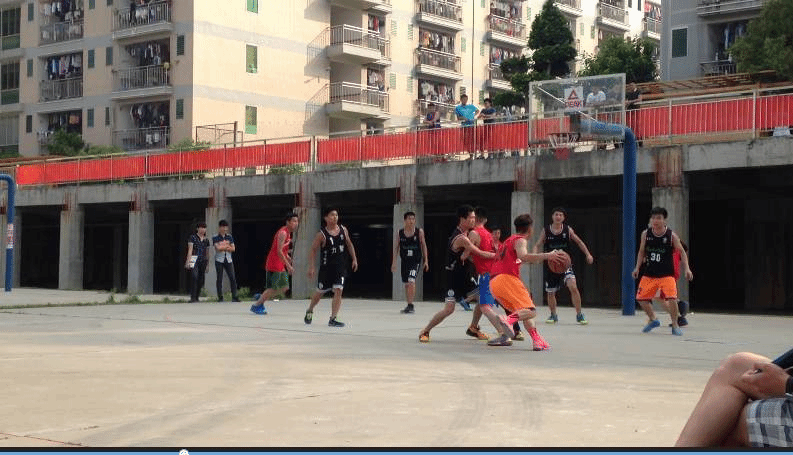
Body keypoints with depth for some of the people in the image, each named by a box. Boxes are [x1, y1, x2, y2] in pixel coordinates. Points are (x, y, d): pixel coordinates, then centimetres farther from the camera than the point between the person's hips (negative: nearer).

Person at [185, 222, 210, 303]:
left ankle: (196, 297, 13)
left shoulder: (206, 240, 16)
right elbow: (190, 250, -4)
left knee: (201, 279, 3)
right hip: (194, 259, -5)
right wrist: (188, 260, -13)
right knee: (194, 277, -19)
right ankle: (193, 297, -22)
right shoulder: (193, 237, 2)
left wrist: (207, 265, 18)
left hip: (203, 261, 5)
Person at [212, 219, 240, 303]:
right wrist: (227, 246, -3)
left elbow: (233, 249, 6)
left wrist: (223, 248, -8)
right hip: (219, 260, -3)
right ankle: (220, 297, 4)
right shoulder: (215, 238, 0)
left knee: (232, 278, -7)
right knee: (219, 278, -1)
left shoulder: (229, 237, 12)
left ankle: (234, 297, -7)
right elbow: (218, 248, -13)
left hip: (228, 260, 3)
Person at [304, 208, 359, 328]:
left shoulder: (343, 230, 3)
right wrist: (311, 267, -13)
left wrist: (354, 259, 11)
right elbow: (313, 250, -8)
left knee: (338, 291, -9)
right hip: (326, 267, -3)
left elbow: (349, 244, 15)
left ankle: (333, 319, -6)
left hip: (340, 267, 3)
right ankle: (309, 311, 36)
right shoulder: (322, 234, -10)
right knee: (320, 292, 9)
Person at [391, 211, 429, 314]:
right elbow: (396, 248, 5)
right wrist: (394, 262, 0)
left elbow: (423, 245, 6)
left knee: (411, 281, -19)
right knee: (406, 284, 10)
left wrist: (426, 260, 4)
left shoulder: (419, 231, -2)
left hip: (416, 260, -3)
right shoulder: (399, 233, 2)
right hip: (405, 261, 3)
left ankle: (410, 305, -16)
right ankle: (409, 306, 22)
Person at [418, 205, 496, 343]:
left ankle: (473, 328, 26)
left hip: (466, 276, 10)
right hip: (454, 278, -10)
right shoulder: (461, 238, -25)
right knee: (449, 308, -15)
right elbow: (481, 254, -24)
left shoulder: (466, 233, 6)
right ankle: (425, 331, 1)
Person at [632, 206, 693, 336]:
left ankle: (675, 325, -1)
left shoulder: (671, 235, -10)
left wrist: (687, 269, -13)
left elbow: (682, 252, -3)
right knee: (641, 298, 5)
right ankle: (653, 320, 29)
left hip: (667, 274, -4)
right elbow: (642, 251, 11)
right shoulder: (646, 234, -2)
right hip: (649, 274, 4)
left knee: (671, 298, -21)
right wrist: (637, 267, 5)